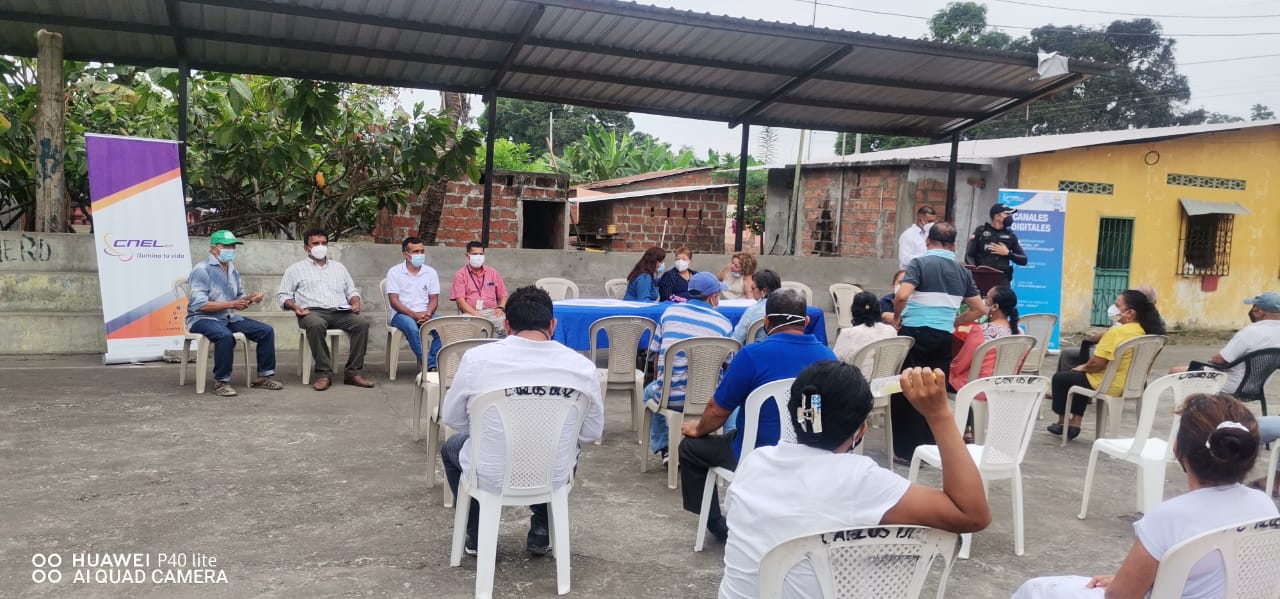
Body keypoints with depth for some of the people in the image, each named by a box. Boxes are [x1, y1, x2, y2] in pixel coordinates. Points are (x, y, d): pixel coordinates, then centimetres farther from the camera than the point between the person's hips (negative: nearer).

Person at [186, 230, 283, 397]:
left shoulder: (233, 271, 14)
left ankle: (264, 376, 2)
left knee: (266, 331, -5)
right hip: (202, 319, -8)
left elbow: (240, 299, 20)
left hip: (229, 318, 8)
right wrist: (231, 304, -23)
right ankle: (221, 382, -25)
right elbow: (199, 305, -20)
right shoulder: (202, 270, -12)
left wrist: (251, 298, -2)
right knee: (225, 336, -38)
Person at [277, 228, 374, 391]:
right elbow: (283, 295, 13)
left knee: (362, 323, -28)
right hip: (312, 312, -3)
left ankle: (353, 372, -25)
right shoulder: (295, 269, 18)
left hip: (340, 312, 3)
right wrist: (295, 306, -8)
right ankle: (324, 373, -33)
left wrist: (355, 303, 4)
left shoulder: (339, 267, 27)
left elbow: (352, 291, 27)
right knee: (316, 325, -40)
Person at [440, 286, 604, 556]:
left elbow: (451, 417, 2)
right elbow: (593, 432, 0)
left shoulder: (476, 358, -14)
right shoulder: (582, 366, -12)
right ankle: (541, 533, 31)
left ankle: (477, 536, 32)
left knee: (451, 447, 33)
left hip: (490, 478, -1)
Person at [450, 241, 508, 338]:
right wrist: (476, 314, -16)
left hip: (491, 311, 3)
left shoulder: (493, 273, 20)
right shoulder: (461, 275, 9)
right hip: (470, 312, -3)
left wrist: (500, 308, -1)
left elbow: (503, 295, 22)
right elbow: (460, 300, -2)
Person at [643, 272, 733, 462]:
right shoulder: (723, 323, -4)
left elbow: (655, 353, 7)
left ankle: (664, 449, 30)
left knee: (650, 391, 35)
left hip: (668, 396, 1)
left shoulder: (670, 312, 1)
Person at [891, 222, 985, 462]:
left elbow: (901, 296, -21)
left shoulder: (920, 263, -6)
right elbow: (979, 309, 12)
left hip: (914, 333, -4)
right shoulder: (963, 272, 9)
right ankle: (931, 447, 18)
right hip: (943, 337, 4)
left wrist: (896, 318, -4)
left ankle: (905, 450, 9)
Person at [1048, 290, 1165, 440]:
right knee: (1080, 376, 31)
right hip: (1130, 385, 9)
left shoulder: (1116, 332, -25)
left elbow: (1097, 363, -24)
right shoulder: (1143, 332, 1)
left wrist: (1082, 367, -2)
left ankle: (1063, 422, 25)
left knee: (1060, 378, 11)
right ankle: (1075, 423, 26)